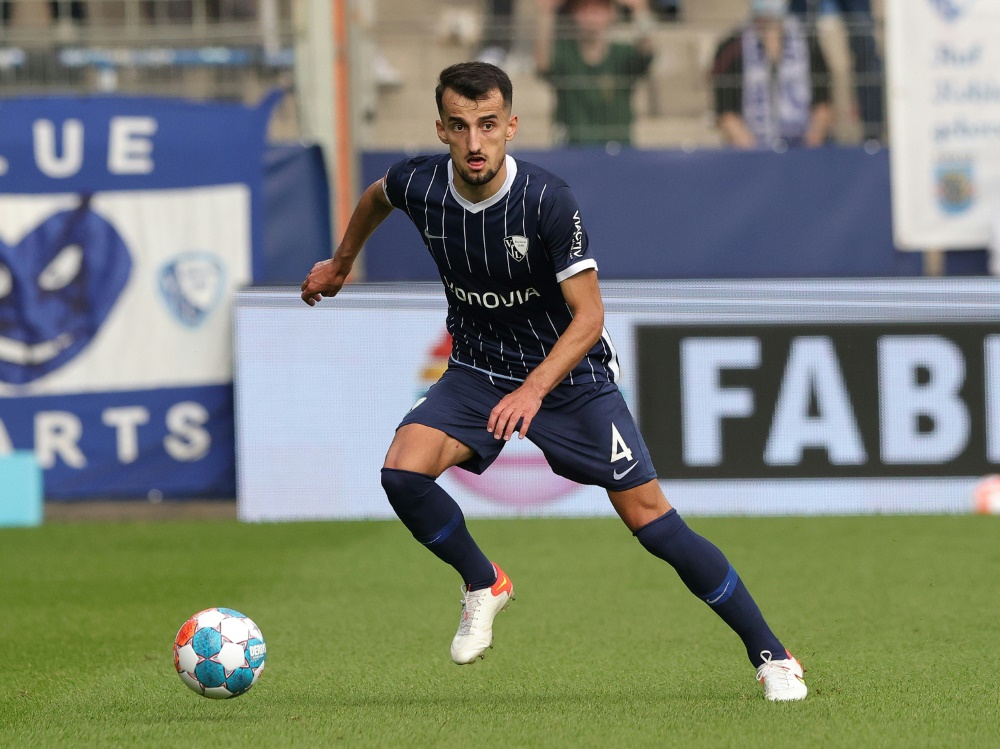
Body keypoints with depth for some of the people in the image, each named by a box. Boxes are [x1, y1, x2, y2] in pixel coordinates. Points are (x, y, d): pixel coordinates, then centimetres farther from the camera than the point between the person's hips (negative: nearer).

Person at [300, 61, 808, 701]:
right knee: (403, 472, -22)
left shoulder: (549, 201, -27)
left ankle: (771, 656, 3)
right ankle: (484, 585, 6)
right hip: (477, 371, 4)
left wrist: (533, 389, -40)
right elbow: (377, 198, 12)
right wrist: (341, 264, 27)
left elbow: (588, 316, -26)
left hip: (570, 373, -4)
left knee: (651, 518, -9)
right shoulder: (419, 185, -15)